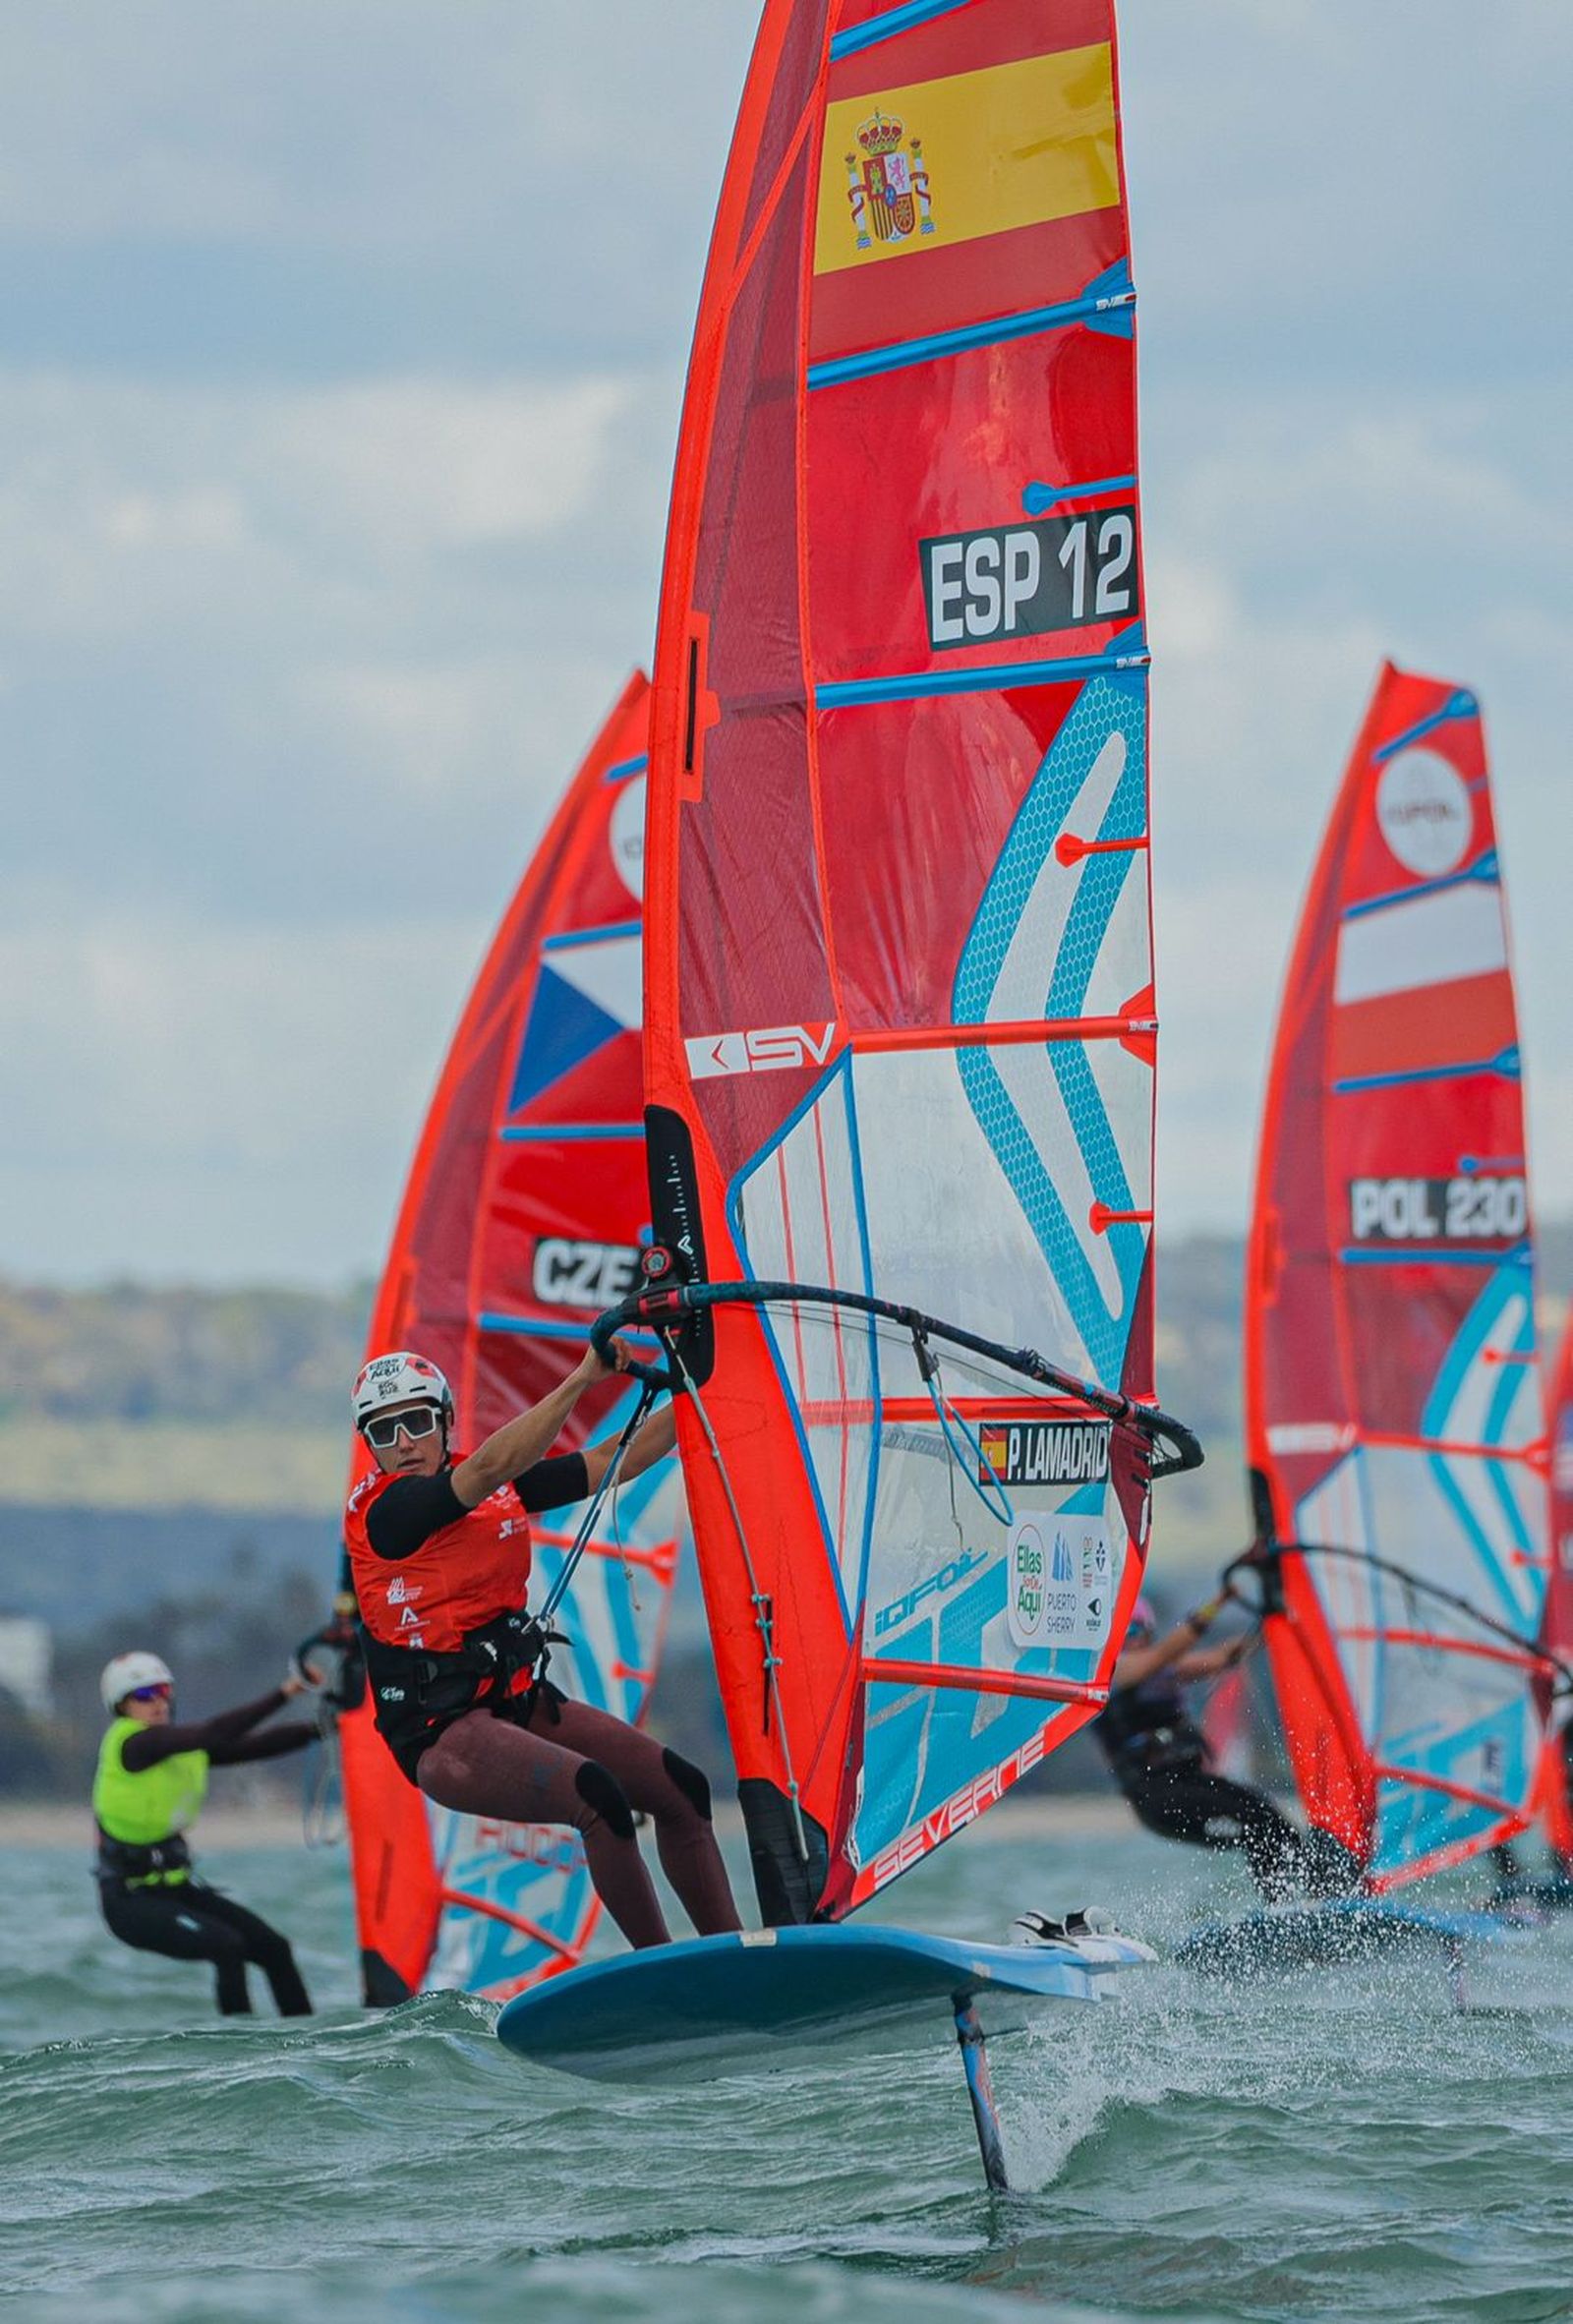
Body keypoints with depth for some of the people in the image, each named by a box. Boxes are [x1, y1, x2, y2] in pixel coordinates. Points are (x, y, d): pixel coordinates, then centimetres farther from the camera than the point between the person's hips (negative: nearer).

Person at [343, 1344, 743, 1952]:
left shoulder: (503, 1487, 9)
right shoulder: (380, 1511, -13)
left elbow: (611, 1464, 16)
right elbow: (490, 1468, -28)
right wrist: (581, 1380, -32)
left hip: (522, 1699, 8)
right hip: (442, 1733, -8)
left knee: (681, 1788, 0)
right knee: (597, 1795, -29)